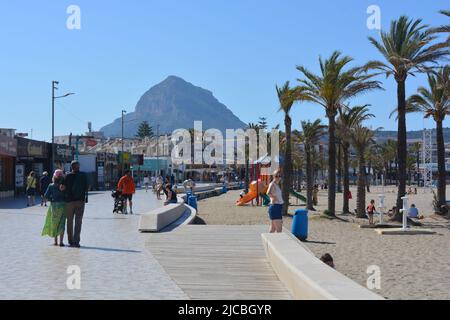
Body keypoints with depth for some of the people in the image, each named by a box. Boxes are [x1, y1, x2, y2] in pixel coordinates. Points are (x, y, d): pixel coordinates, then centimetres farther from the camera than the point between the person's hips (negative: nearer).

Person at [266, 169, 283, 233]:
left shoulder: (278, 185, 14)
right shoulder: (272, 184, -13)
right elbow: (268, 193, -33)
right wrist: (274, 197, -19)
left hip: (278, 208, 9)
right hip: (275, 208, -9)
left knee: (272, 230, 13)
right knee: (279, 230, -10)